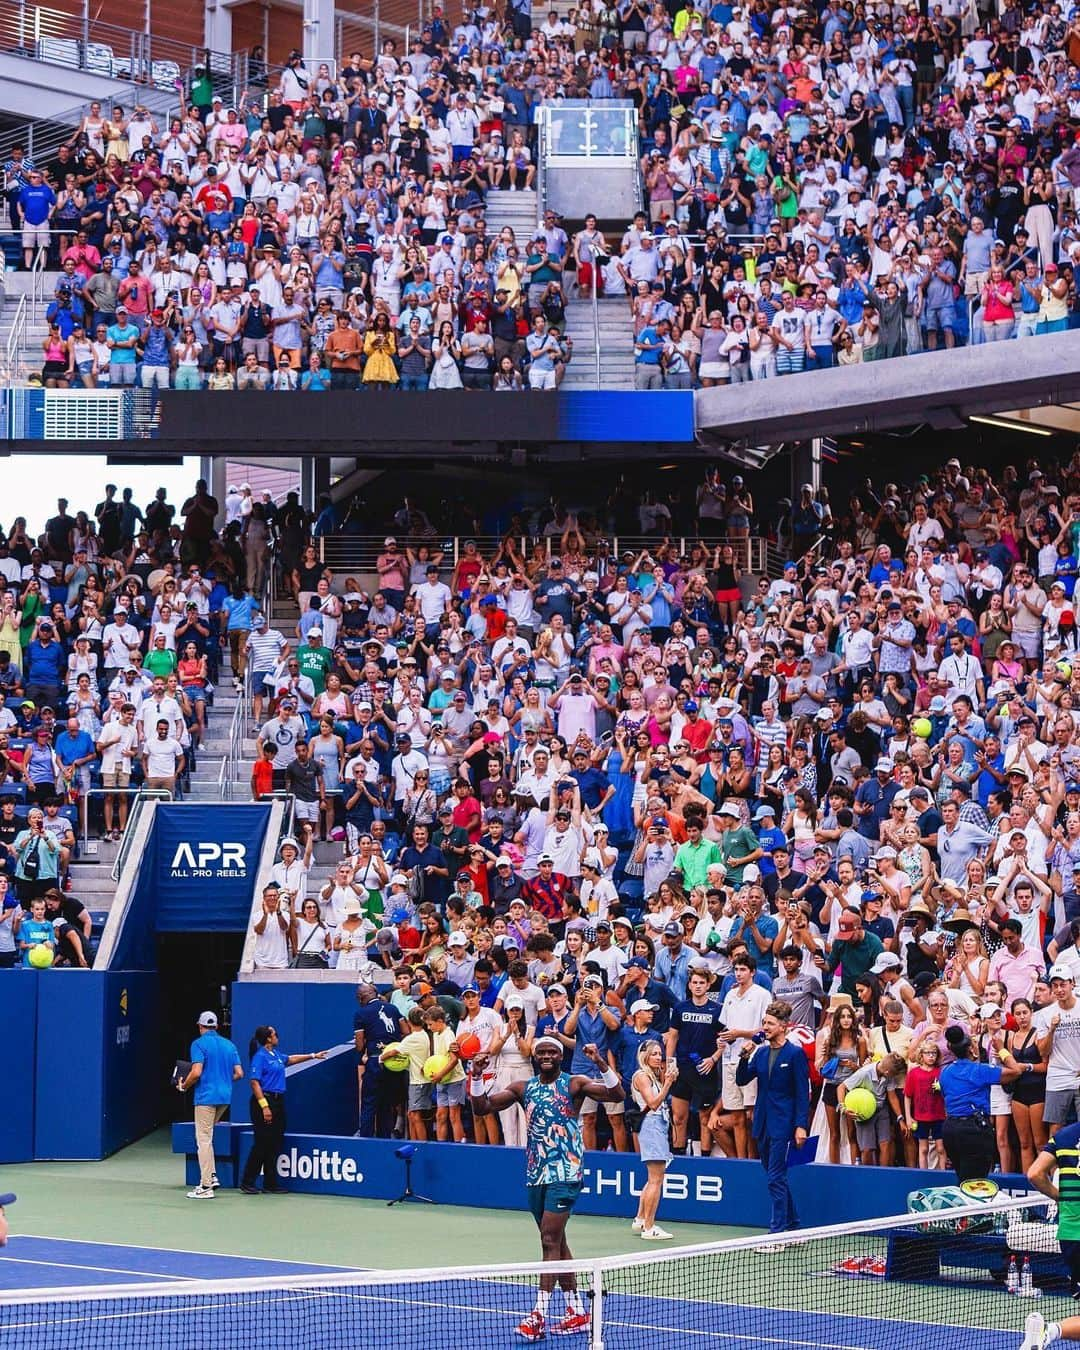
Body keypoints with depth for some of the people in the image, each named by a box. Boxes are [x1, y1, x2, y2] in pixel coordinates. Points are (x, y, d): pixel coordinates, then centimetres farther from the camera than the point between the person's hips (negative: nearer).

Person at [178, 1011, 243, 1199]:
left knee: (204, 1140, -4)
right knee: (206, 1136, 22)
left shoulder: (199, 1044, -7)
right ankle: (212, 1175, 13)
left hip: (206, 1097, -7)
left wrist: (184, 1086, 0)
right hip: (225, 1097, 7)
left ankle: (206, 1187, -6)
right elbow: (239, 1073, 7)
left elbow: (196, 1072, -18)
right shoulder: (229, 1045, 11)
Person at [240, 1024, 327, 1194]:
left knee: (274, 1144, 9)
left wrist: (313, 1056, 38)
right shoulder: (260, 1057, -12)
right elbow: (255, 1083, -17)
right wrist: (264, 1106, -23)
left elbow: (290, 1059, 34)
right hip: (265, 1100, -9)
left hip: (277, 1102, 9)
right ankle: (247, 1183, 0)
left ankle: (270, 1184, 14)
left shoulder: (276, 1055, 13)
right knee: (262, 1144, -8)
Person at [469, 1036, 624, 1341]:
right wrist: (476, 1076, -10)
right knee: (556, 1242, 11)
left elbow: (617, 1095, -14)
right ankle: (577, 1313, 20)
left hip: (565, 1175, -6)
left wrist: (601, 1064, -28)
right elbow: (481, 1108, 5)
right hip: (535, 1176, 6)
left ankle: (539, 1315, -15)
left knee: (550, 1241, -12)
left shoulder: (574, 1084, -3)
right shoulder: (523, 1088, 9)